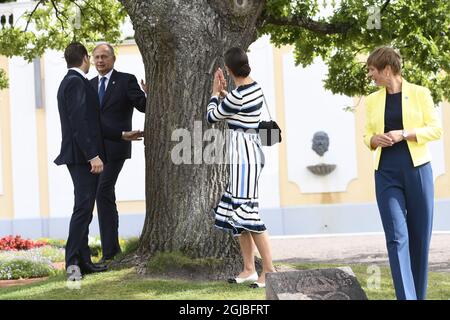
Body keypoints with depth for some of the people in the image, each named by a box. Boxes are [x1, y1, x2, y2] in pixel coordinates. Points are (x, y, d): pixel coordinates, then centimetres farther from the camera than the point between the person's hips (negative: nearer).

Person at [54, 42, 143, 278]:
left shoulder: (70, 82, 19)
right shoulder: (76, 83, -12)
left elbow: (91, 124, 23)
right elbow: (79, 123, -21)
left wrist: (122, 135, 28)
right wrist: (93, 156, -23)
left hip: (81, 157, 10)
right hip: (82, 157, -10)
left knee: (84, 208, 11)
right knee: (83, 208, -11)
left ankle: (83, 261, 14)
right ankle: (73, 259, -12)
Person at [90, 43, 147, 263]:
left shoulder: (126, 81, -1)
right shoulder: (90, 85, 17)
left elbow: (143, 106, -7)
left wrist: (148, 94, -28)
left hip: (114, 148, -6)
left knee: (103, 193, -15)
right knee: (105, 196, 11)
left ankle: (109, 251, -12)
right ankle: (113, 248, 19)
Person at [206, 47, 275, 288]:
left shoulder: (238, 96, -19)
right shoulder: (255, 87, 9)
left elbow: (211, 117, -3)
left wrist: (215, 93, 11)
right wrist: (223, 93, 18)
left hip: (243, 152, -10)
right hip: (247, 150, 10)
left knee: (245, 210, -8)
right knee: (235, 209, 12)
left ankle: (269, 270, -7)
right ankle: (249, 269, 15)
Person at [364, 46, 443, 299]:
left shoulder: (419, 93, 2)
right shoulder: (373, 100, 13)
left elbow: (436, 129, -1)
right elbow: (368, 135, 19)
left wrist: (404, 134, -14)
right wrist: (374, 140, -5)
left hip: (417, 169, -2)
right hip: (387, 173, 2)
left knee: (419, 236, 2)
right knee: (397, 236, -11)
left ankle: (419, 295, 15)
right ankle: (406, 297, -17)